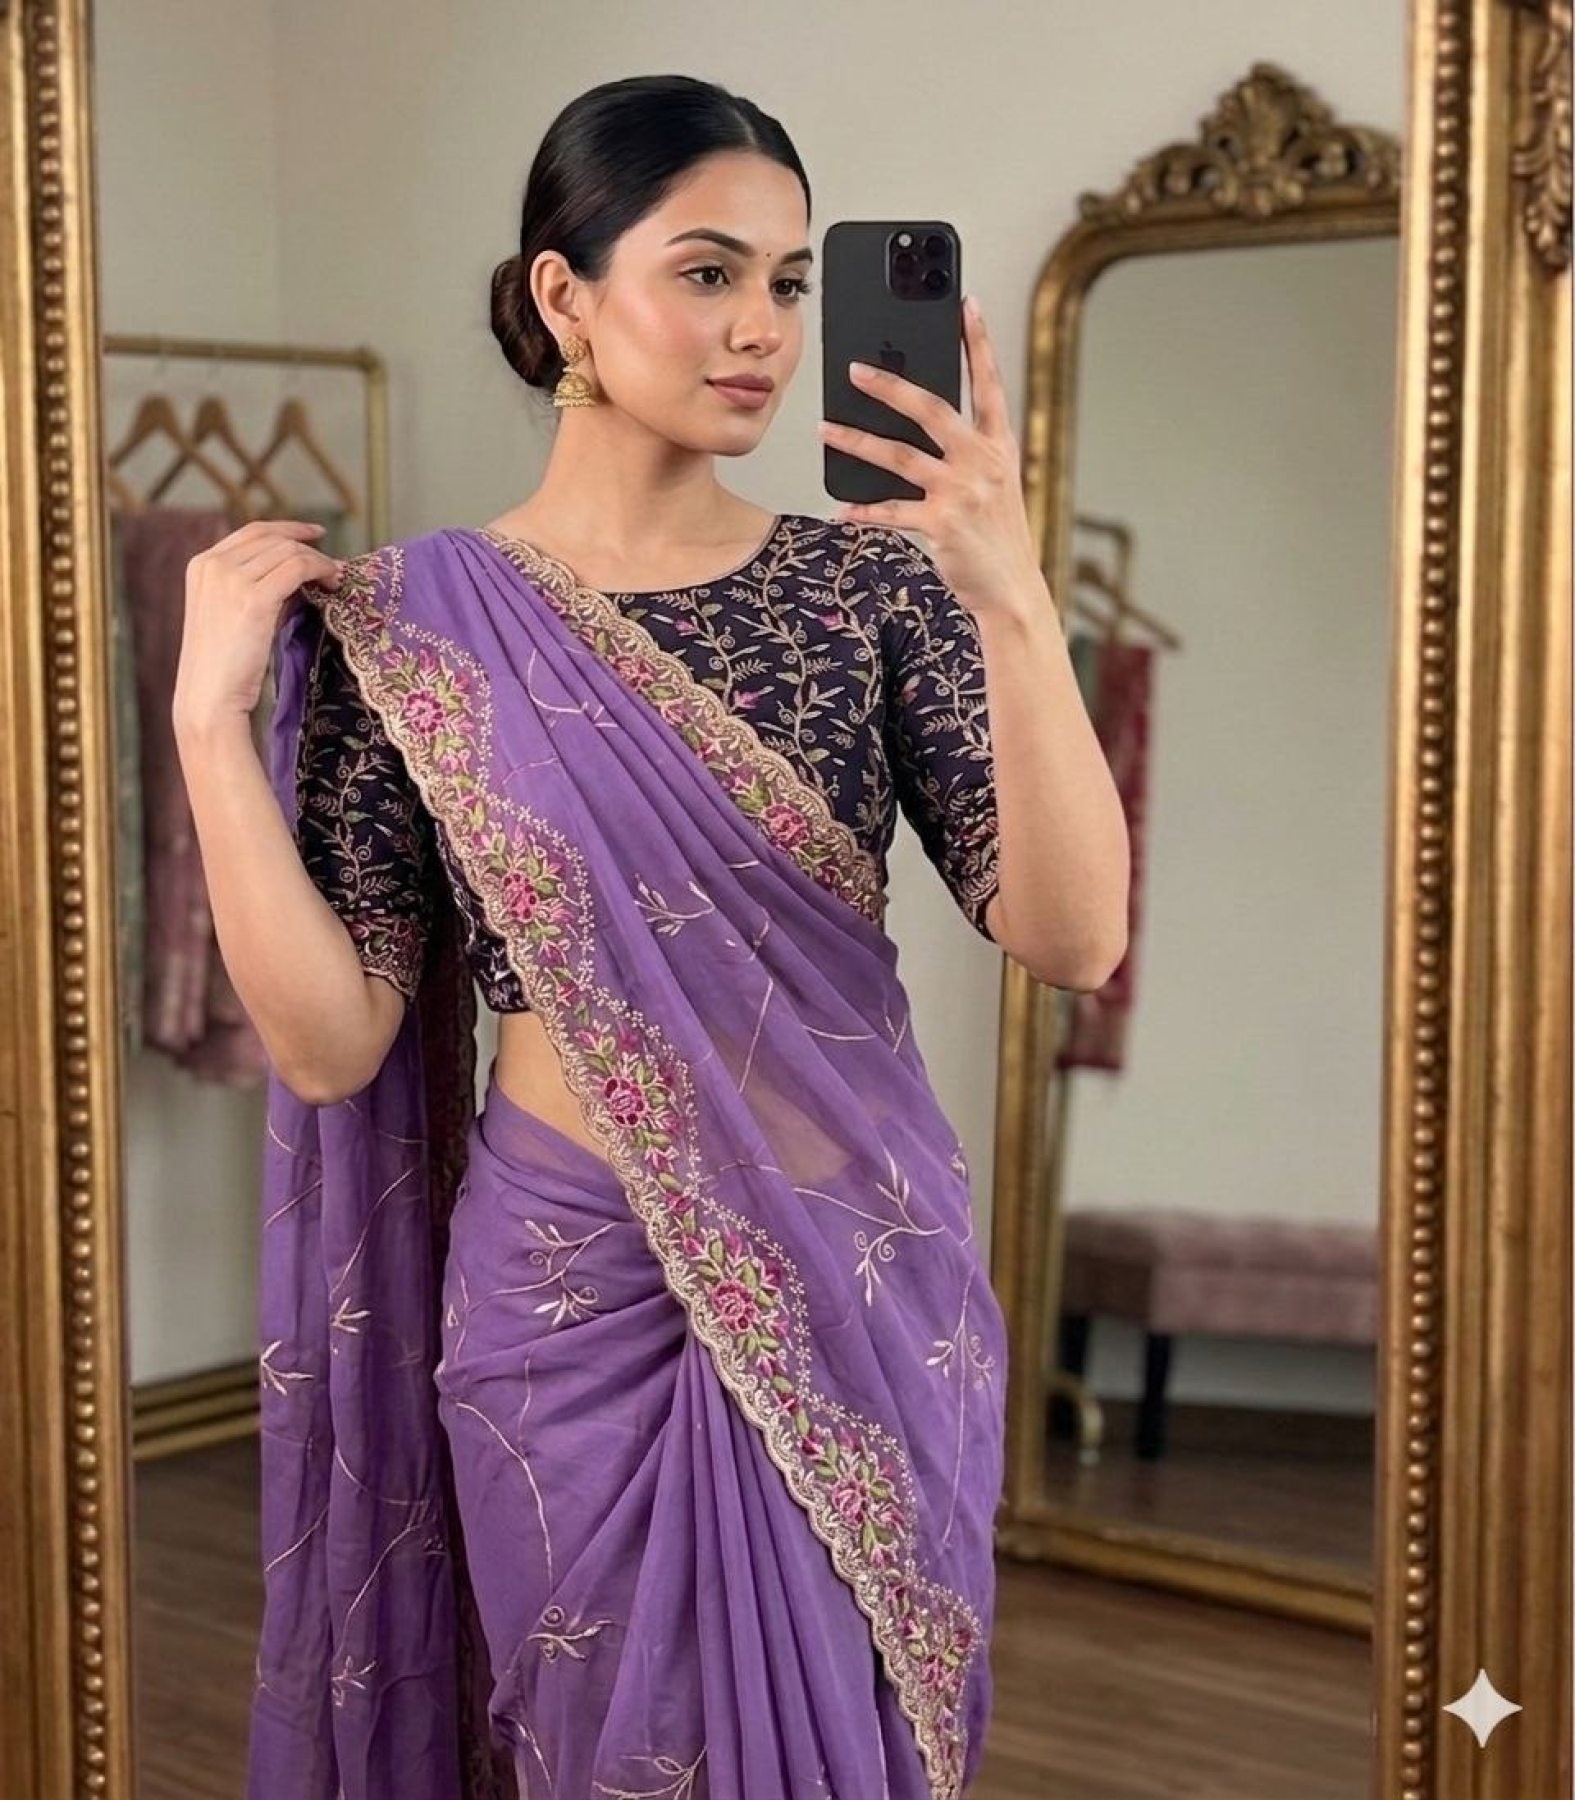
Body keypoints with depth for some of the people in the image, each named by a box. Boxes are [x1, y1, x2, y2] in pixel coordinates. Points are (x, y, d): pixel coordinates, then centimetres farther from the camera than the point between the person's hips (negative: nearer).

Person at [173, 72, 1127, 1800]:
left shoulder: (872, 583, -3)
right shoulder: (411, 620, -4)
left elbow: (1069, 937, -13)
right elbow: (331, 1042, -7)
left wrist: (1012, 603, -25)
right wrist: (210, 716, -14)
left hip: (862, 1287, 1)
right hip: (572, 1291, -1)